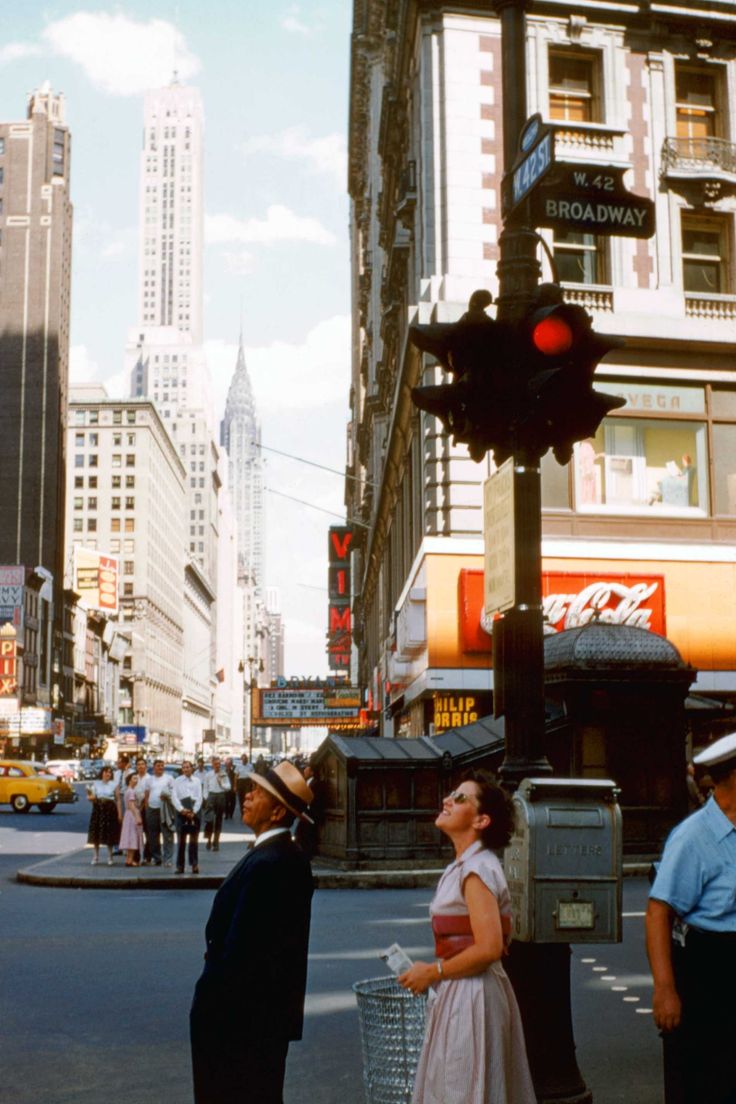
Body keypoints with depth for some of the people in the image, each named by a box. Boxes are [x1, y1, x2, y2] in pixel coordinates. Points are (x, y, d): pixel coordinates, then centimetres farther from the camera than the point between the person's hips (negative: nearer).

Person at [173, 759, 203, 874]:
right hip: (181, 812, -1)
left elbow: (199, 797, 1)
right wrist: (181, 809, -14)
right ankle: (180, 865, 5)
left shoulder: (197, 781, 6)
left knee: (194, 840, 4)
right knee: (181, 840, 1)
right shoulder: (177, 781, 4)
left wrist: (193, 811, -10)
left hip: (194, 812, 1)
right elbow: (174, 797, -3)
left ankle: (194, 865, 7)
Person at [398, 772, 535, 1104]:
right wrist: (435, 972, 13)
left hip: (470, 998, -10)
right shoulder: (464, 865, 11)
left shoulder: (476, 869, -18)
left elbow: (488, 949, -24)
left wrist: (433, 972, -14)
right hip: (461, 995, 10)